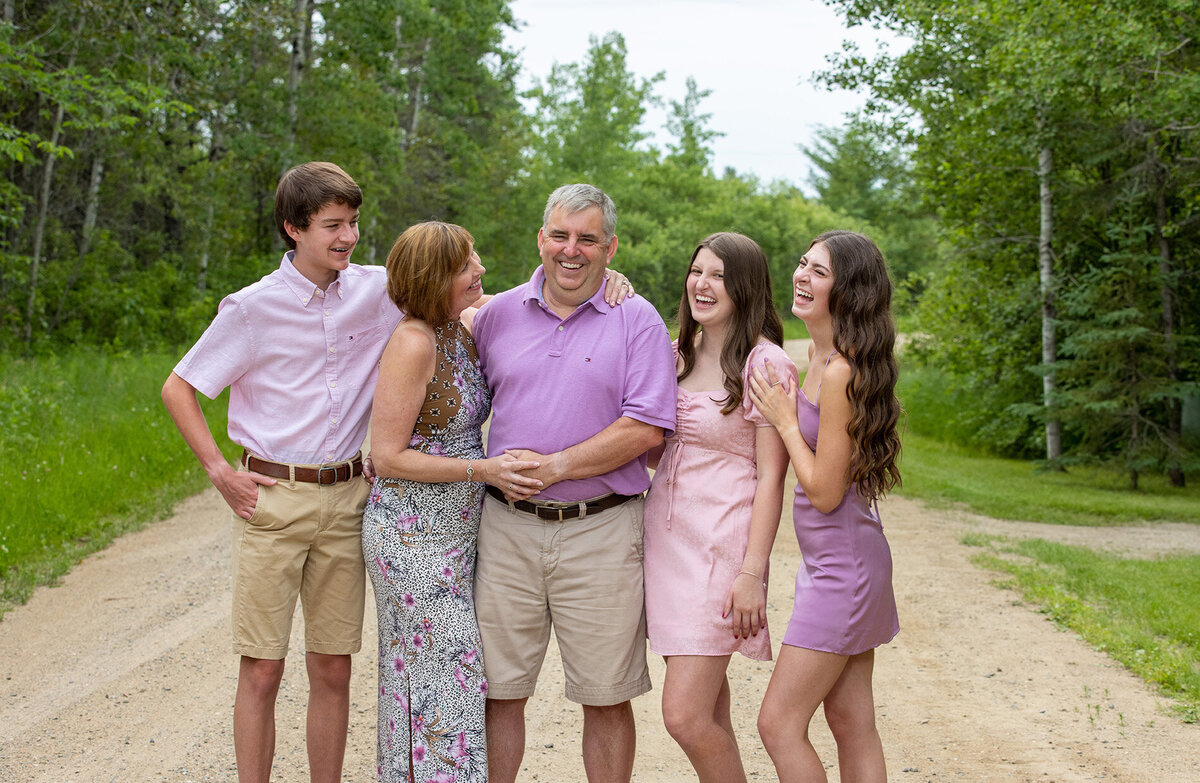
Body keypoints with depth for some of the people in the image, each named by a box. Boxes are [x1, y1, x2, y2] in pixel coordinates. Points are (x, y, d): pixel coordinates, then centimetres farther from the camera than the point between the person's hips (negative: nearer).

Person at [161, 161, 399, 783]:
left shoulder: (378, 291, 3)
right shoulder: (254, 307, -6)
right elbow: (178, 389, 2)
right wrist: (219, 472, -5)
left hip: (346, 499, 3)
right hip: (272, 499, -3)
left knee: (332, 670, 9)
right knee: (262, 669, 0)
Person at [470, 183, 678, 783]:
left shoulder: (638, 322, -1)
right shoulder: (498, 315, 10)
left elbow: (646, 428, -10)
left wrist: (552, 466, -14)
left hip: (600, 531, -2)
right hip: (507, 528, 3)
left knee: (606, 698, 6)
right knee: (499, 690, 8)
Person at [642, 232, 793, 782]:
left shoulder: (766, 364, -9)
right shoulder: (680, 354, 12)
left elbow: (770, 477, -11)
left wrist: (753, 573, -16)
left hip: (720, 545, -7)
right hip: (665, 532, 7)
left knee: (685, 715, -10)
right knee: (706, 702, 14)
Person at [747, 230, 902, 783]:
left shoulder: (842, 371, -21)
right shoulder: (819, 354, 9)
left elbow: (824, 491, -19)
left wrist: (786, 422, -10)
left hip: (843, 564, -10)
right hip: (835, 563, 10)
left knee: (779, 723, -5)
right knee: (852, 724, 14)